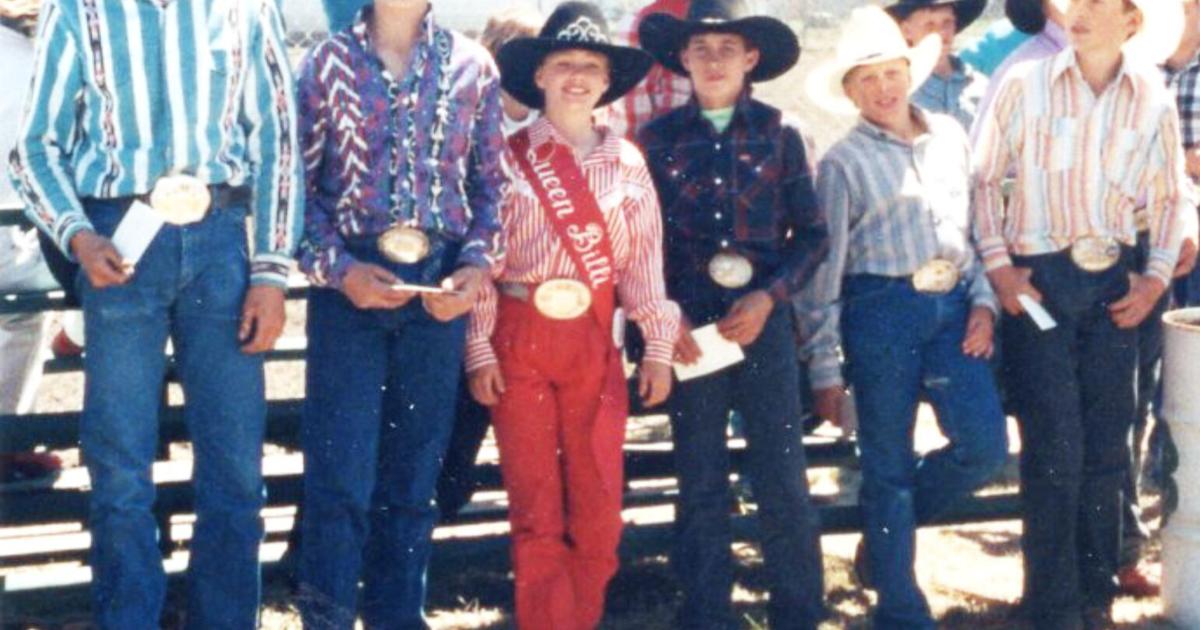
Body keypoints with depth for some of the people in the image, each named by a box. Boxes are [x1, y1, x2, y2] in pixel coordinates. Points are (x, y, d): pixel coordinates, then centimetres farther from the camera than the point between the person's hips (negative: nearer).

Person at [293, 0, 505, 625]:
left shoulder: (472, 65, 8)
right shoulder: (328, 61, 3)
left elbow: (491, 180, 9)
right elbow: (300, 182, 0)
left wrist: (478, 264, -6)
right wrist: (338, 268, -12)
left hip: (440, 284, 2)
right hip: (351, 280, -2)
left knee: (416, 468, 9)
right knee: (340, 469, -4)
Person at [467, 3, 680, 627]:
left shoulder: (627, 164, 7)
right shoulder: (508, 158, 1)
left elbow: (644, 259, 7)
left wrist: (657, 347, 3)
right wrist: (479, 349, -6)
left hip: (596, 343, 2)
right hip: (521, 340, -2)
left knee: (598, 506, 6)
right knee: (535, 506, 2)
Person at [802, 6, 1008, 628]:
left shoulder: (951, 136, 10)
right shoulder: (843, 162, -1)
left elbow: (979, 225, 16)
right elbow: (825, 269, -1)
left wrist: (984, 301, 1)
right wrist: (824, 367, -2)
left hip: (952, 306, 4)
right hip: (881, 309, -4)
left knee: (984, 445, -6)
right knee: (888, 464, 2)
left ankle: (885, 527, 22)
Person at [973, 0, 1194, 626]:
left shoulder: (1153, 99, 3)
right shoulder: (1025, 84, -4)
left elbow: (1169, 197, 12)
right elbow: (985, 177, 0)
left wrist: (1157, 275, 2)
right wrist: (998, 264, -7)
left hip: (1112, 284, 3)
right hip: (1038, 279, -3)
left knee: (1107, 449, 9)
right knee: (1055, 451, -4)